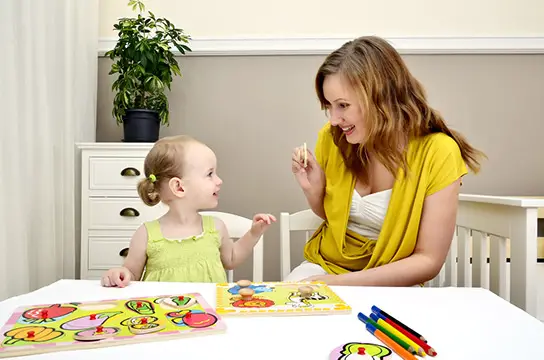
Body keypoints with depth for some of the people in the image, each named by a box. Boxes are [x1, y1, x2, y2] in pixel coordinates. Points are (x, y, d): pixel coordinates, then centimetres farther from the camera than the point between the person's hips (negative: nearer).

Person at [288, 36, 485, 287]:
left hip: (391, 282, -2)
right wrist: (313, 190, -14)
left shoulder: (438, 152, -19)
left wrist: (341, 282, -23)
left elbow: (429, 261, -16)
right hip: (324, 265, 3)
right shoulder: (331, 138, -9)